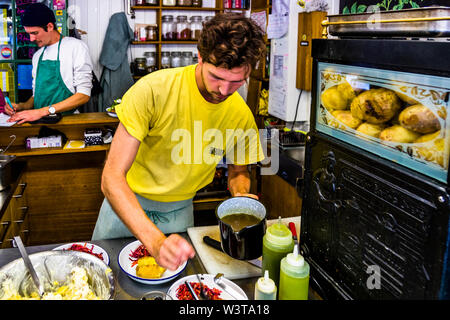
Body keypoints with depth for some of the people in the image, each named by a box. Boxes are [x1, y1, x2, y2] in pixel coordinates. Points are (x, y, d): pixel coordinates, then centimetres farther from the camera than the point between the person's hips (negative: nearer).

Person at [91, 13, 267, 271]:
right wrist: (155, 240, -45)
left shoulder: (242, 116, -15)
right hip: (126, 203, -2)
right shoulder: (153, 90, -29)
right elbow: (112, 177, -32)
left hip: (179, 211, 2)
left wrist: (241, 195, -20)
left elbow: (238, 170, 5)